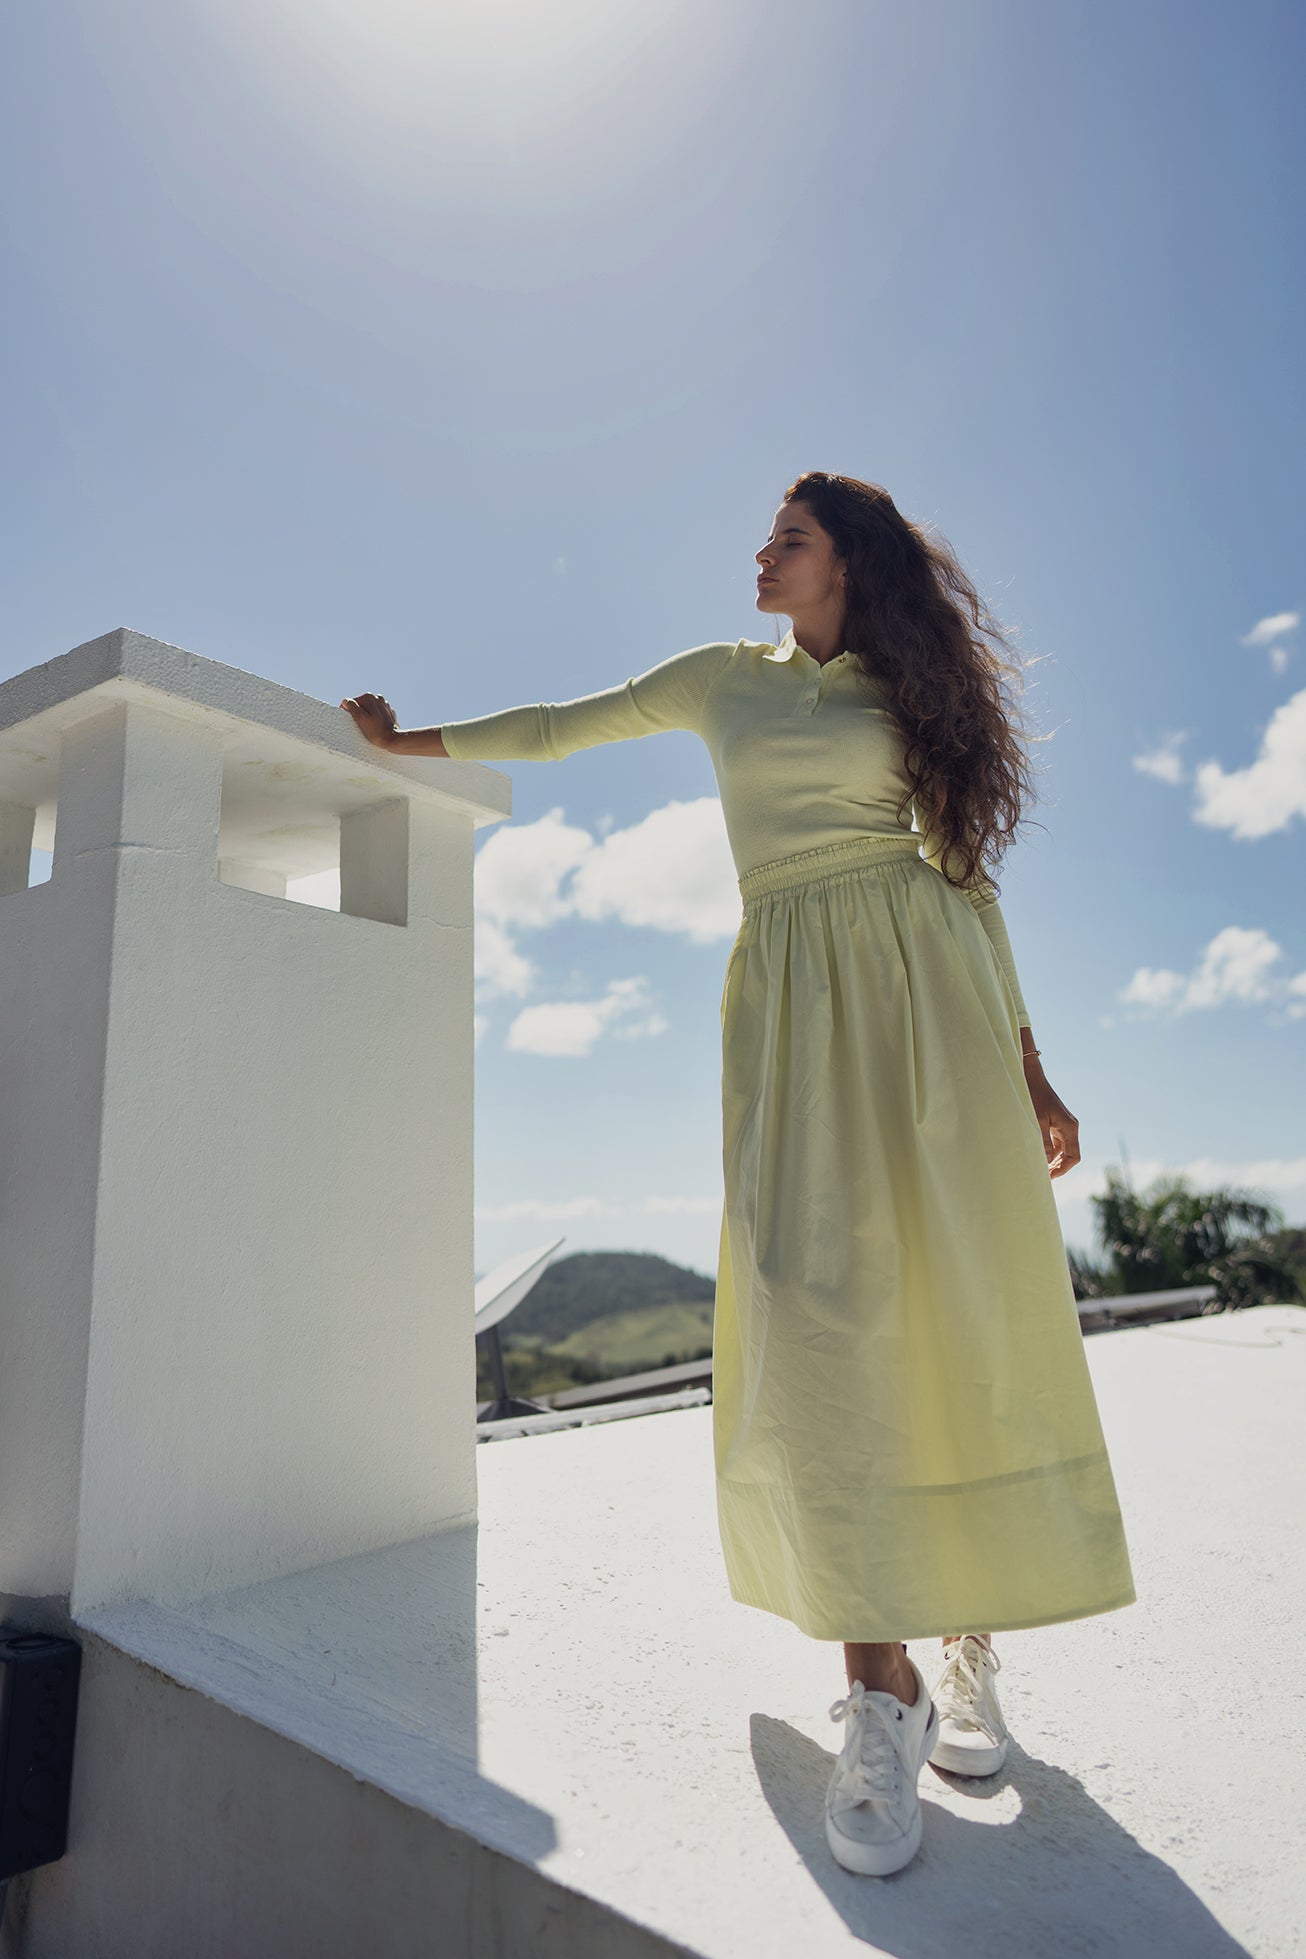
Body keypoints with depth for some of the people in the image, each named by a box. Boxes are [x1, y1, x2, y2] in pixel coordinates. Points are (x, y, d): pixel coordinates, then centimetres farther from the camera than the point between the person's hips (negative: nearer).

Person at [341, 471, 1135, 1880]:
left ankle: (971, 1649, 11)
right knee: (816, 1297, -15)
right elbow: (562, 729, 27)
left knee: (962, 1305, -6)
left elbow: (966, 872, 13)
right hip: (791, 999, 0)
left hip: (923, 983, 0)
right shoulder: (725, 677, 21)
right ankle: (882, 1687, -5)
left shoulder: (914, 693, 17)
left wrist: (1023, 1063, 7)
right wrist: (408, 740, 33)